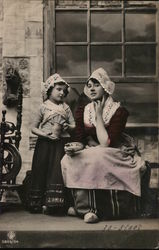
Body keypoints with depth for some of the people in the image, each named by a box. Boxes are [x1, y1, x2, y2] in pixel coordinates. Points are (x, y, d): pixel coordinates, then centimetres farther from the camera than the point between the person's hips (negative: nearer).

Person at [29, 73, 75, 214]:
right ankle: (39, 203, 4)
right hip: (45, 143, -1)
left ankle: (52, 203, -10)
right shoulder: (44, 107, 7)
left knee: (57, 170, -11)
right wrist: (45, 134, -11)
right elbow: (34, 128, 6)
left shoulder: (66, 108, 11)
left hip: (61, 144, 1)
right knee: (42, 170, -3)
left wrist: (67, 126, -11)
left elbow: (74, 126, 11)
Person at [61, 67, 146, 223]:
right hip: (91, 154, 5)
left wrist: (99, 115, -19)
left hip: (116, 155, -5)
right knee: (69, 159, -22)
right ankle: (83, 206, -15)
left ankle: (84, 206, -24)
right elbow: (80, 139, -2)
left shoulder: (119, 111, -12)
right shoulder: (82, 111, 4)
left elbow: (106, 143, -22)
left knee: (94, 158, -35)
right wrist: (77, 146, -26)